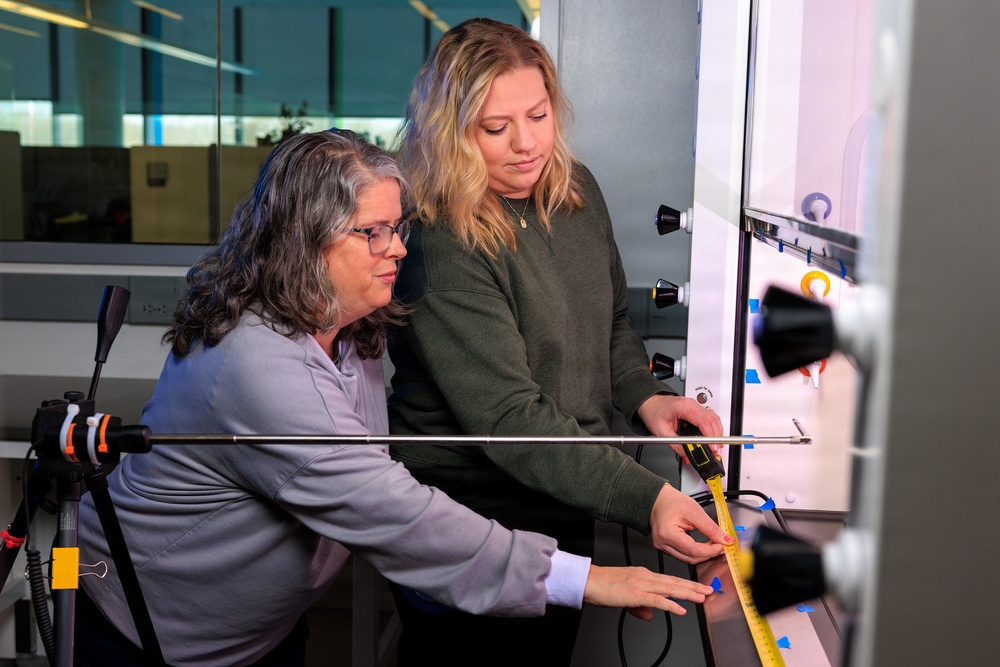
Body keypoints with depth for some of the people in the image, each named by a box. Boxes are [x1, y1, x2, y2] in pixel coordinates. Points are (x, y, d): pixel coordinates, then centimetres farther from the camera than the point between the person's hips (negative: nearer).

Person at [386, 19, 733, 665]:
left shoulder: (577, 190, 0)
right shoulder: (441, 247, -25)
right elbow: (508, 419, -29)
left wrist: (644, 395, -4)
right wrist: (647, 498, -36)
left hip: (567, 510, 7)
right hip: (467, 523, -6)